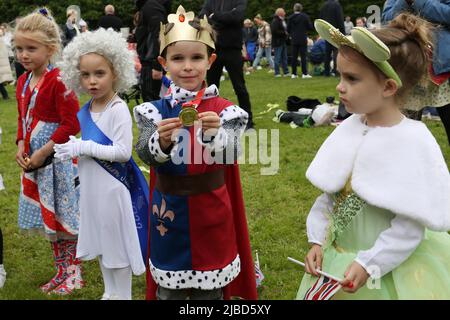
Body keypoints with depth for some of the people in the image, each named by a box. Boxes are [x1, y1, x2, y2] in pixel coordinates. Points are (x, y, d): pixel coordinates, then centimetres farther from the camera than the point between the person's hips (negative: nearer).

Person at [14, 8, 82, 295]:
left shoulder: (58, 81, -17)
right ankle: (62, 271, 30)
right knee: (49, 218, 16)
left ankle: (74, 276, 17)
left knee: (64, 217, 2)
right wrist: (21, 148, 1)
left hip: (58, 160, -8)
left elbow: (71, 124, -20)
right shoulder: (23, 81, 9)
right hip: (33, 160, 8)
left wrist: (43, 152, -18)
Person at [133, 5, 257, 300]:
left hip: (210, 214, -1)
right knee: (169, 289, 15)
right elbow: (145, 155, -16)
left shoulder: (223, 110, -6)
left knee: (210, 290, 14)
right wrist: (162, 141, -37)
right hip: (169, 213, 1)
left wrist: (213, 134, -41)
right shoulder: (156, 110, -3)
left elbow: (229, 155, -20)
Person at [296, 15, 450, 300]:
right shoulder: (350, 128, -3)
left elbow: (411, 227, -18)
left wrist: (368, 265, -18)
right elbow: (330, 192, 5)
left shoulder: (412, 143, -21)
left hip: (389, 267, -6)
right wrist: (317, 240, 1)